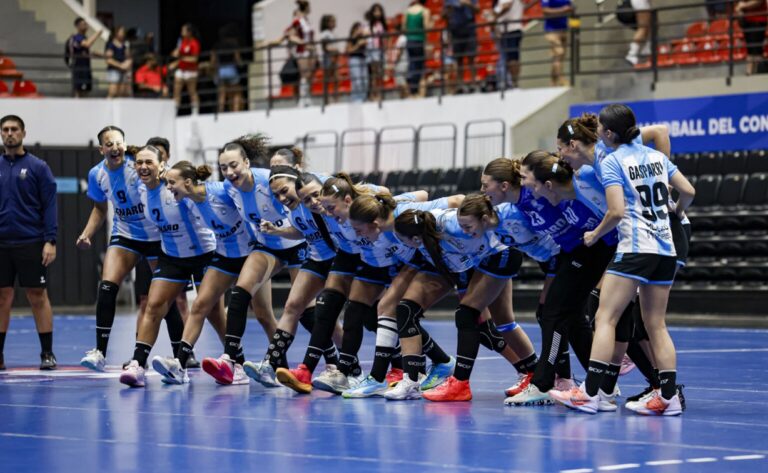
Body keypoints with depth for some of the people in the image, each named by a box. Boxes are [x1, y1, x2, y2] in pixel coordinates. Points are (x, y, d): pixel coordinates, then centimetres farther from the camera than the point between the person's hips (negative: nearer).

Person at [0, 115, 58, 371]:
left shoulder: (37, 166, 0)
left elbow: (49, 205, -3)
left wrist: (50, 241, -10)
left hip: (31, 242, -3)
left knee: (38, 297, 1)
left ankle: (47, 354, 7)